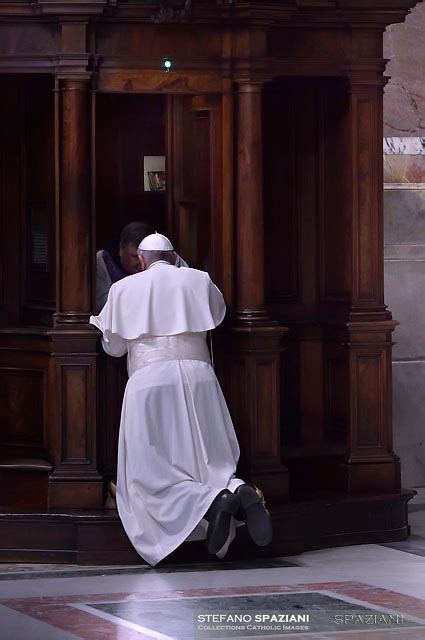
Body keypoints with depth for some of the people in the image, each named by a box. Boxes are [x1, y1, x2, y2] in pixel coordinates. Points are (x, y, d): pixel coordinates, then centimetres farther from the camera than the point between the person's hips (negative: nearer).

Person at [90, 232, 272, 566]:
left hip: (148, 379, -2)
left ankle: (210, 502, -33)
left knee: (151, 476, -5)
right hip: (198, 376, 2)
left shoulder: (124, 288, 10)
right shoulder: (199, 280, 14)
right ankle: (239, 491, -27)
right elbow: (218, 314, 34)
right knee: (210, 464, 8)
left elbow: (114, 346, 15)